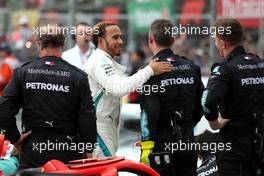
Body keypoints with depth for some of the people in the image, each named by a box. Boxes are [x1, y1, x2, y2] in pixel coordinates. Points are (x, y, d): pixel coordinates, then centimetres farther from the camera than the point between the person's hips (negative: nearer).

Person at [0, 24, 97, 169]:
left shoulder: (22, 73, -2)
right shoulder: (78, 76, -5)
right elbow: (87, 116, -5)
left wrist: (14, 138, 5)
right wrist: (88, 150, 5)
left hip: (32, 152, 1)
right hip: (67, 153, -1)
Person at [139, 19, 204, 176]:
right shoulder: (192, 67, 8)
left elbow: (149, 112, -18)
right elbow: (200, 106, 14)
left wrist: (146, 147, -12)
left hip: (161, 145, -5)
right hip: (187, 144, 5)